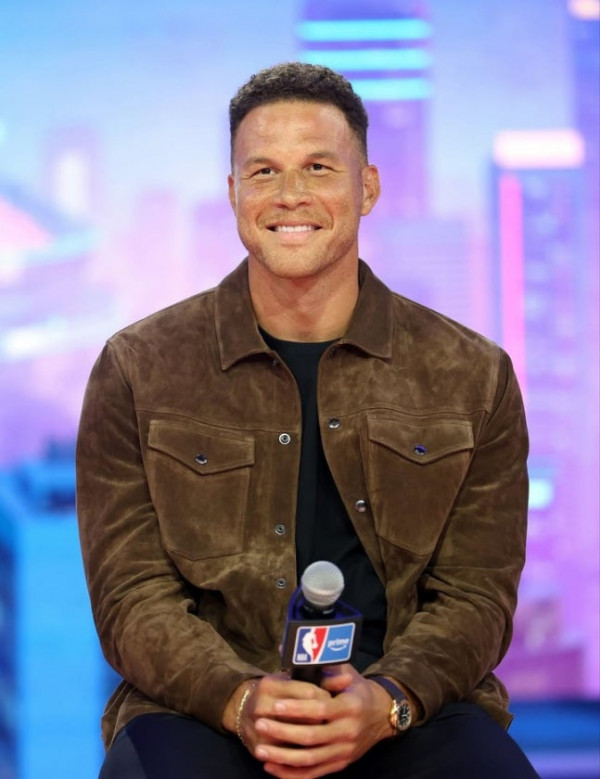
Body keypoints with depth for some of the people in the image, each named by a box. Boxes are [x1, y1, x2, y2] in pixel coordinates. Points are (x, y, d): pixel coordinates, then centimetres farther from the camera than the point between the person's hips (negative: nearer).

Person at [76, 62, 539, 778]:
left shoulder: (473, 376, 9)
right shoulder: (137, 371, 7)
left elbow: (474, 596, 4)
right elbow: (134, 598, 1)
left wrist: (385, 702, -17)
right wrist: (242, 700, -18)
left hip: (407, 711, 1)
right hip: (202, 711, -1)